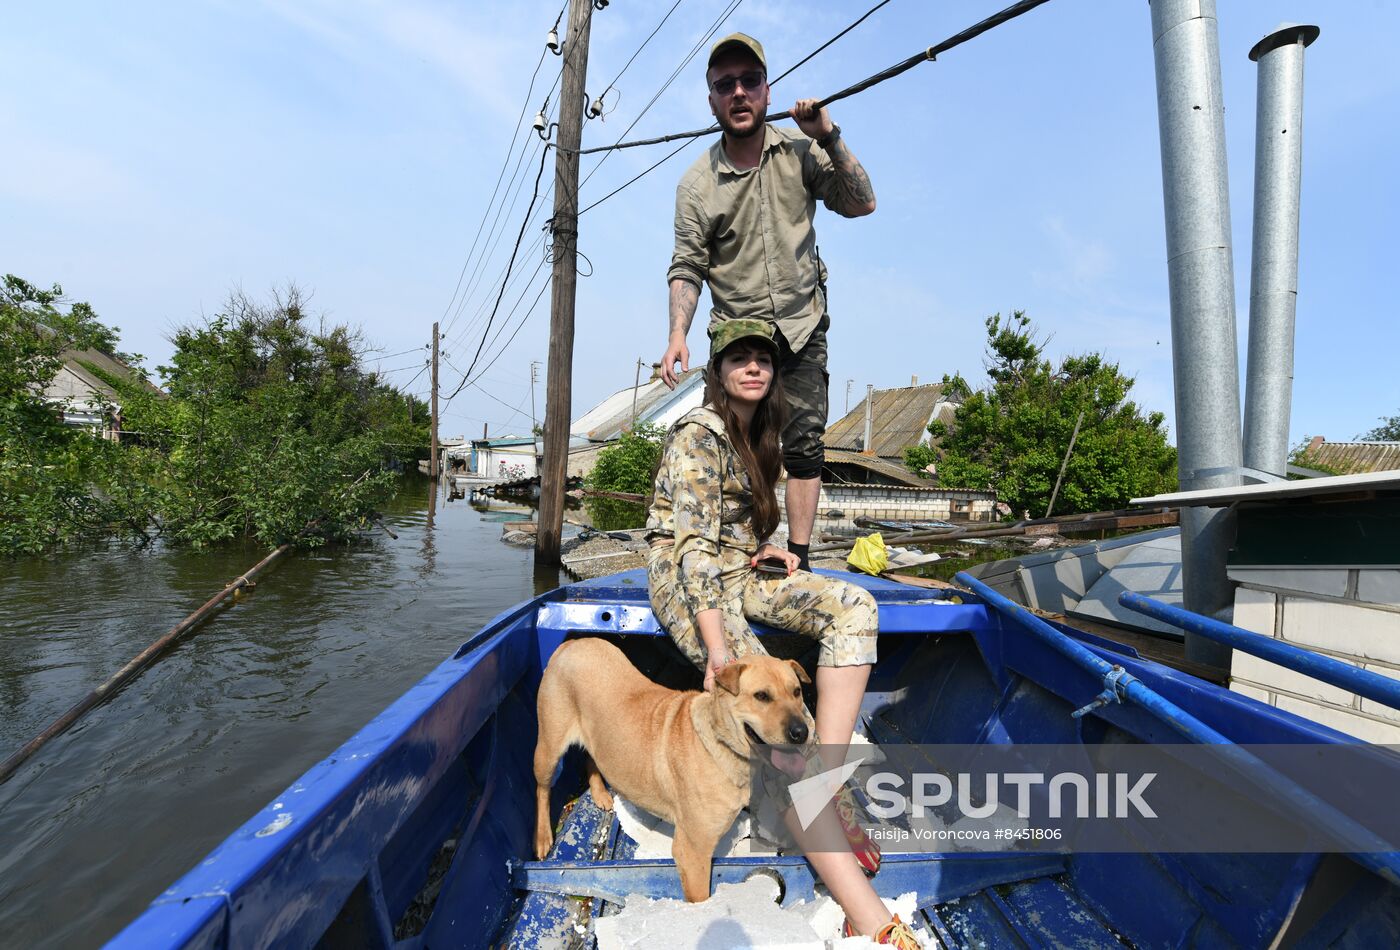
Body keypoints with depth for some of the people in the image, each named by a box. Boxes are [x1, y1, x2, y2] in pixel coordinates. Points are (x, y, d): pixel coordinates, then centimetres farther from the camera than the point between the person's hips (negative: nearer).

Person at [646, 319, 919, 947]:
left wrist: (764, 548, 7)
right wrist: (716, 643, -30)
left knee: (854, 606, -19)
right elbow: (694, 544, -23)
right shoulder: (699, 435, -14)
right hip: (687, 582, -8)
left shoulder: (757, 432, 13)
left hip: (737, 572, 8)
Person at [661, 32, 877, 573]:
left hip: (802, 329, 1)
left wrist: (830, 139, -13)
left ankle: (799, 559, 5)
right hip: (736, 331, -1)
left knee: (803, 444, -2)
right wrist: (678, 334, -19)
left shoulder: (800, 152, 3)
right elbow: (687, 267, -5)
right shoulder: (696, 183, -3)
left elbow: (861, 204, -2)